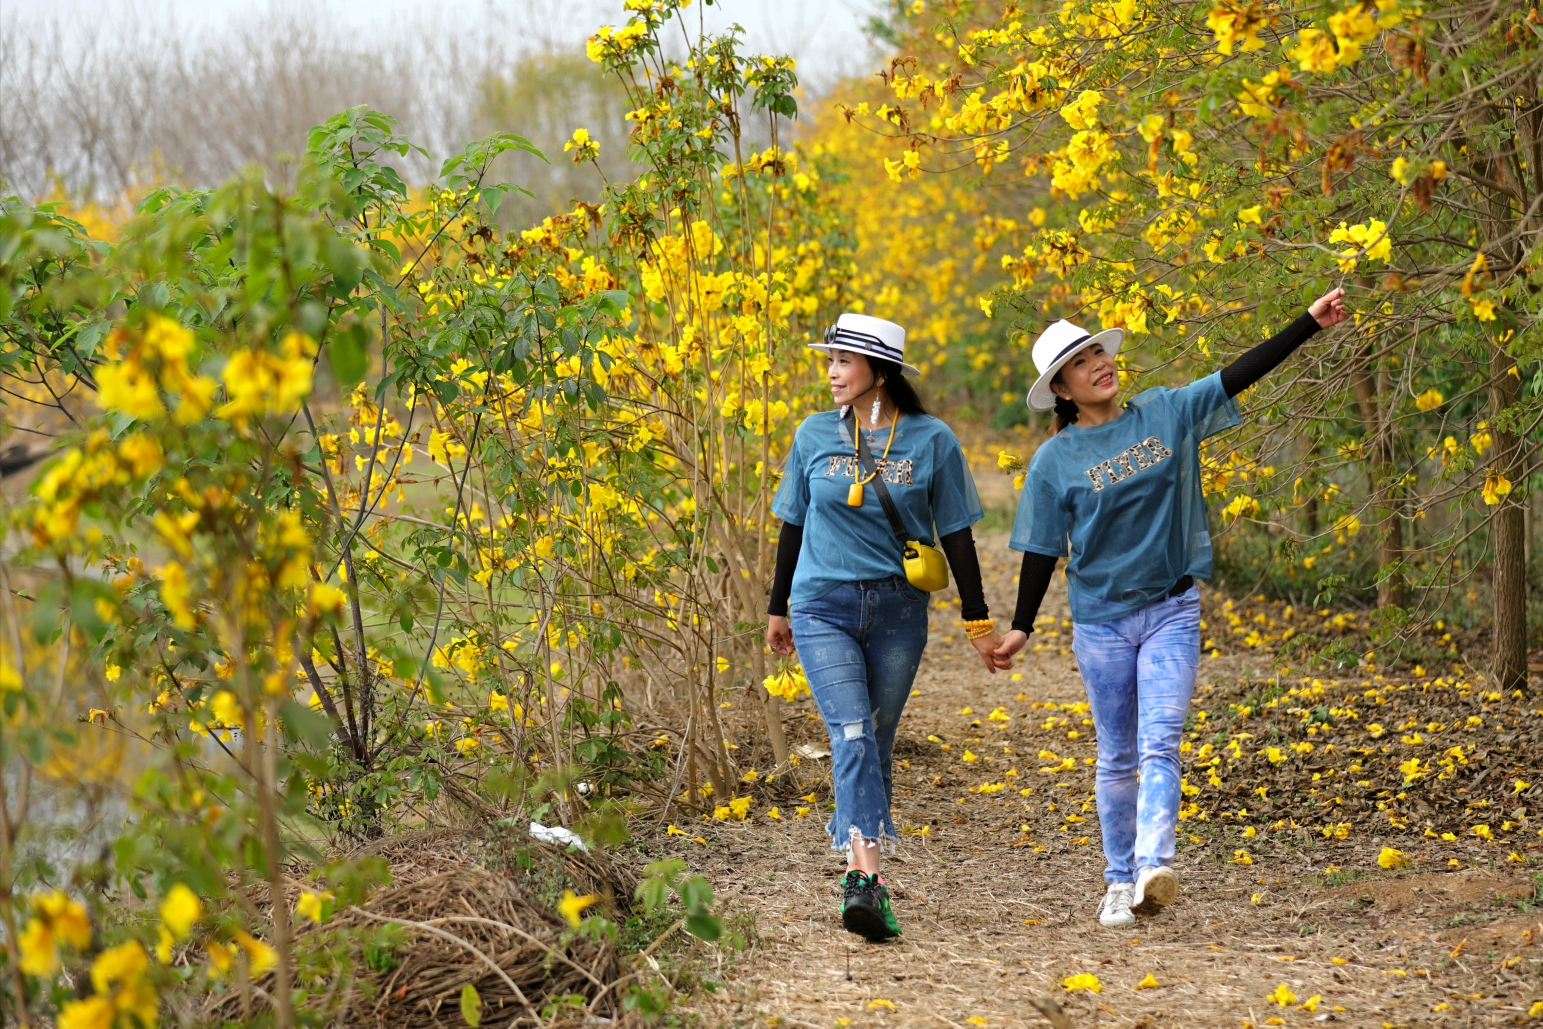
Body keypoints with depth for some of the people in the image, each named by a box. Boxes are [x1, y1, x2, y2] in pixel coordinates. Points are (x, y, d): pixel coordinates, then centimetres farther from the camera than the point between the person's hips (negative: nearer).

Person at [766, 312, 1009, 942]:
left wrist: (979, 623, 4)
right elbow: (793, 524, 13)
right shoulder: (815, 435, 3)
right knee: (851, 736, -17)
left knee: (876, 745, 8)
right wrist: (776, 608, 18)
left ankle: (861, 883, 20)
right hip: (823, 606, 0)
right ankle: (864, 876, -28)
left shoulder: (931, 441, -2)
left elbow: (955, 534, 4)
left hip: (897, 611, 0)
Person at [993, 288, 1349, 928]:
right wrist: (1022, 628, 3)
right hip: (1100, 619, 0)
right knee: (1118, 756, 7)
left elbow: (1241, 373, -2)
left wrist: (1311, 322, -9)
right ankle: (1118, 881, 18)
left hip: (1171, 610, 0)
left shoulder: (1169, 413, 1)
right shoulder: (1055, 460, -3)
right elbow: (1042, 550, 2)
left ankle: (1151, 870, -27)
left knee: (1159, 743, -15)